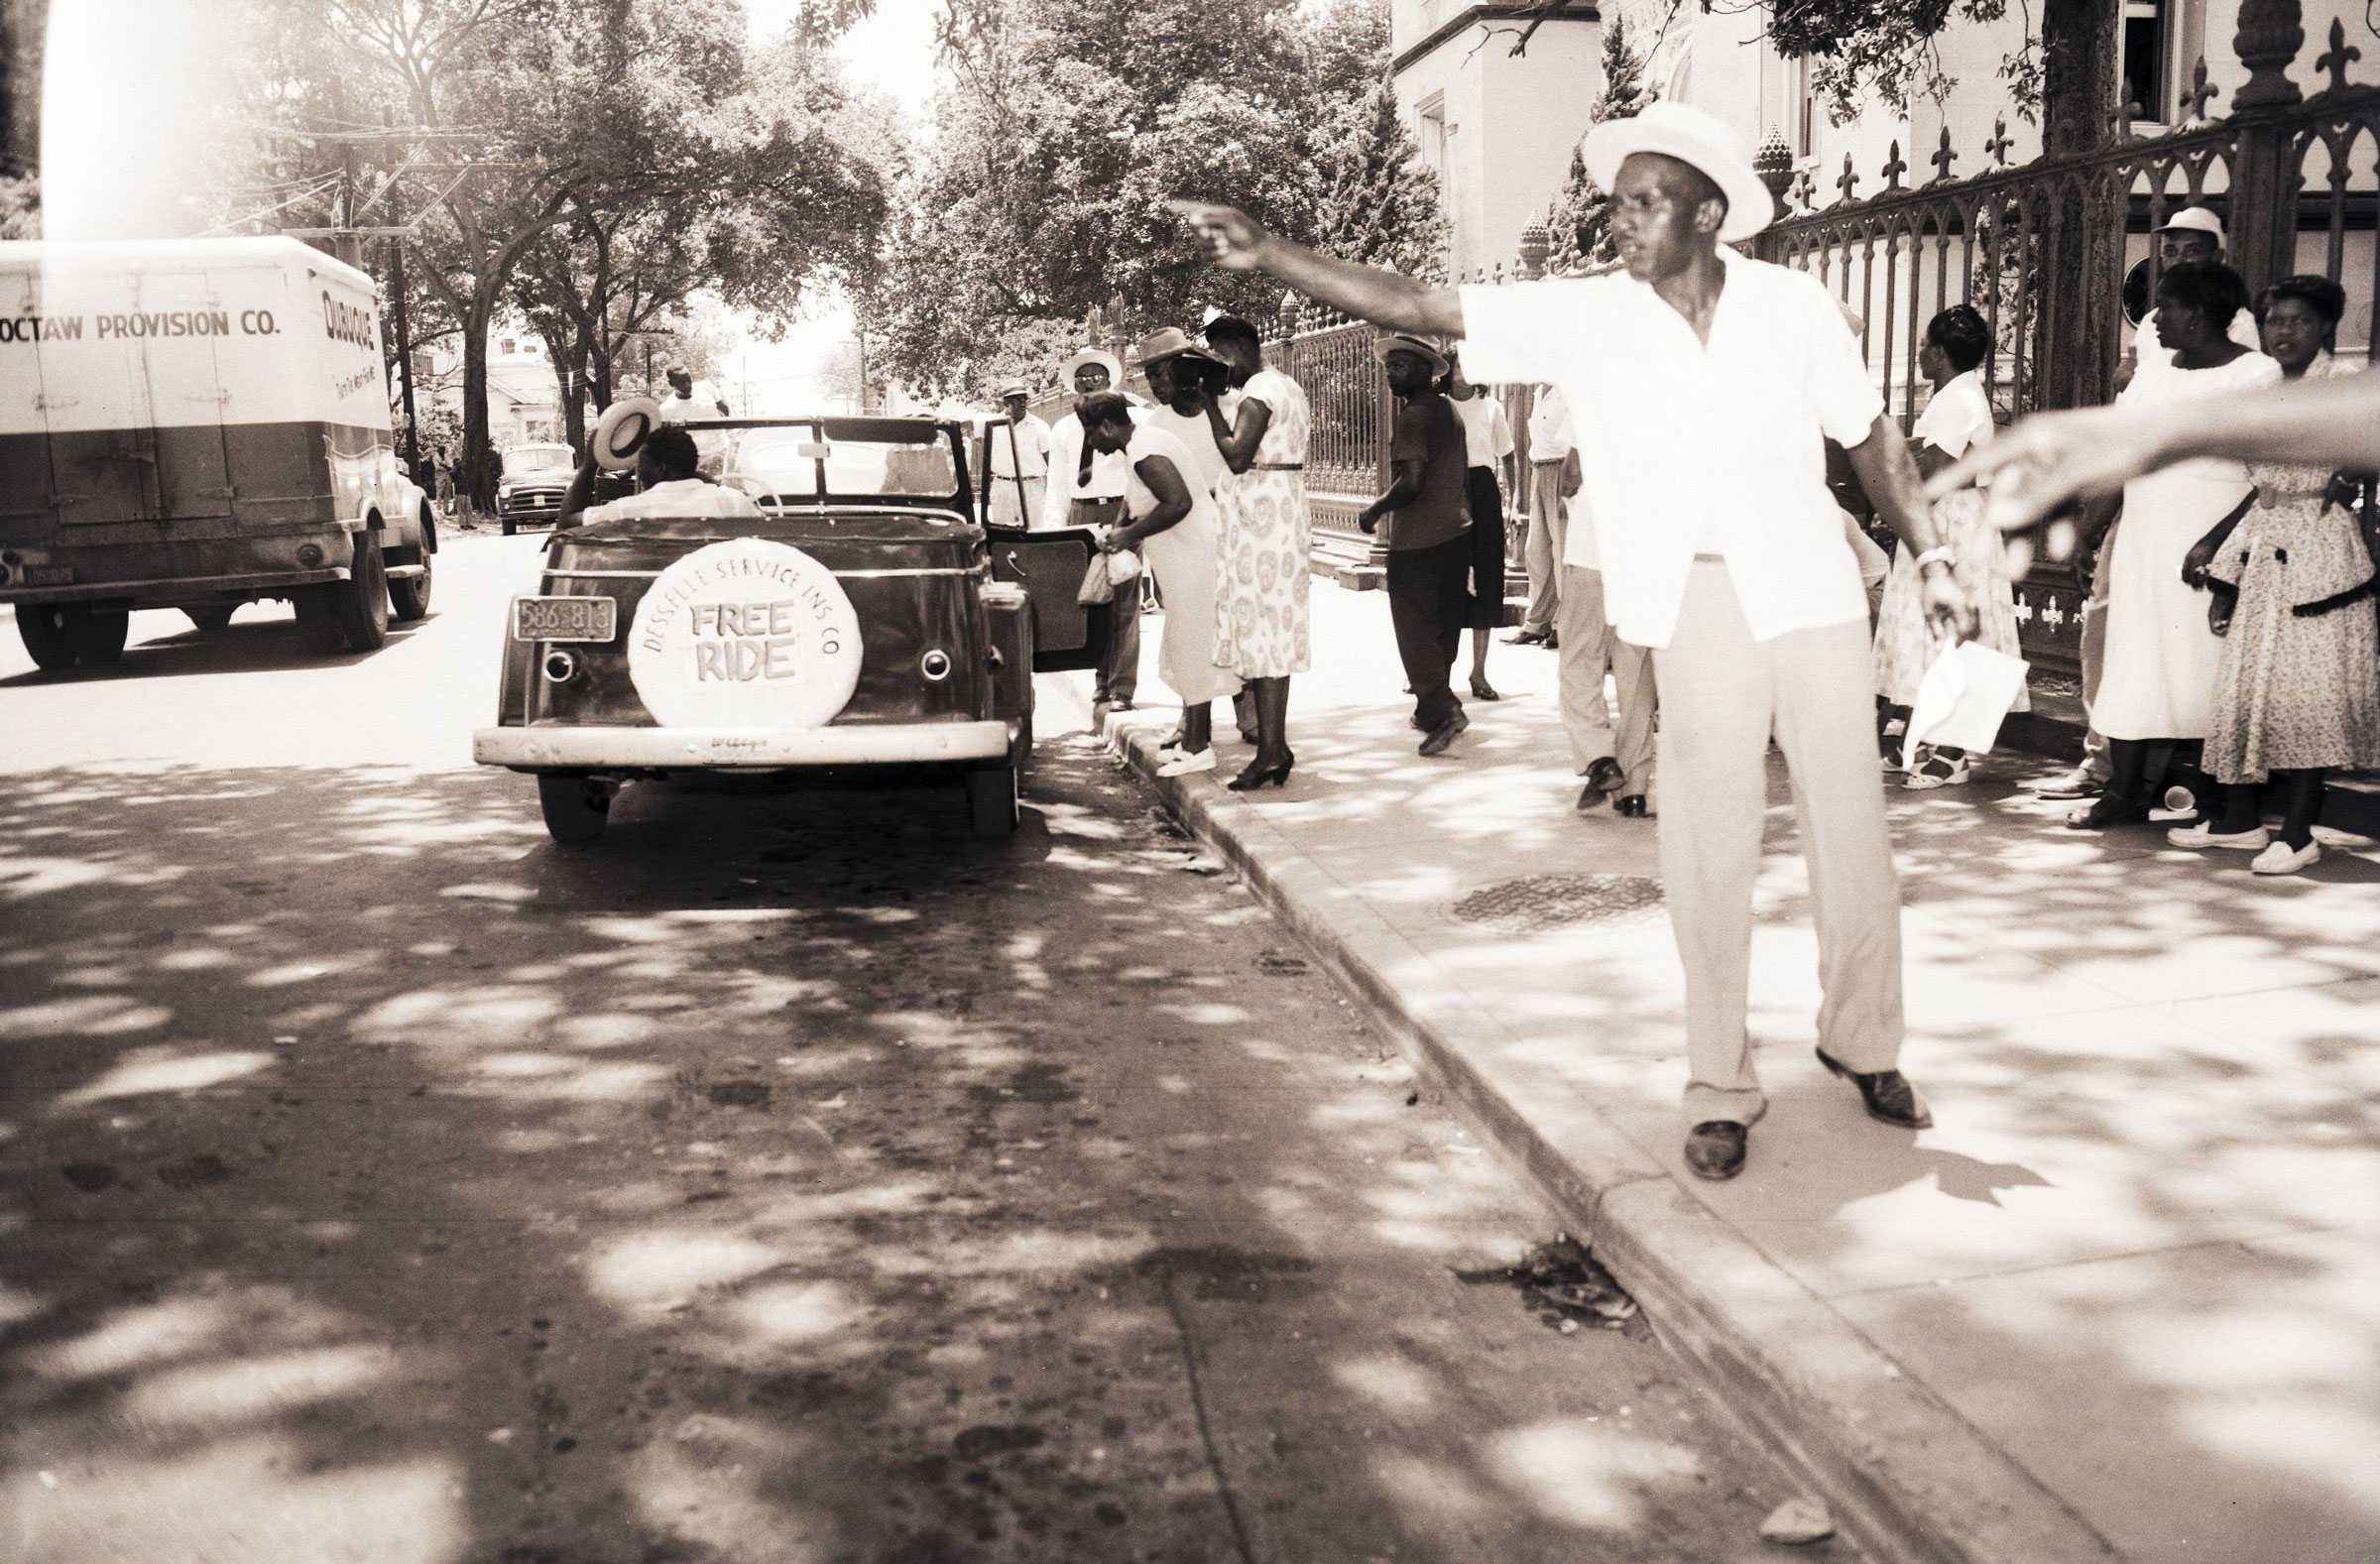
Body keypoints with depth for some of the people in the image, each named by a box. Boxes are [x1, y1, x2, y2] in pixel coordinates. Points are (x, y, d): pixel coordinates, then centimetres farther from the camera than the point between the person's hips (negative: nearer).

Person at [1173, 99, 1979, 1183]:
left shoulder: (1791, 304, 0)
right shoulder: (1584, 316, -2)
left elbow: (1871, 435, 9)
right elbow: (1414, 307, -6)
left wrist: (1930, 559, 3)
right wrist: (1267, 256, -13)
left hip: (1814, 602, 1)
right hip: (1693, 616, 0)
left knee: (1852, 834, 8)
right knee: (1708, 859, 1)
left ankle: (1864, 1043, 30)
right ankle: (1720, 1091, 15)